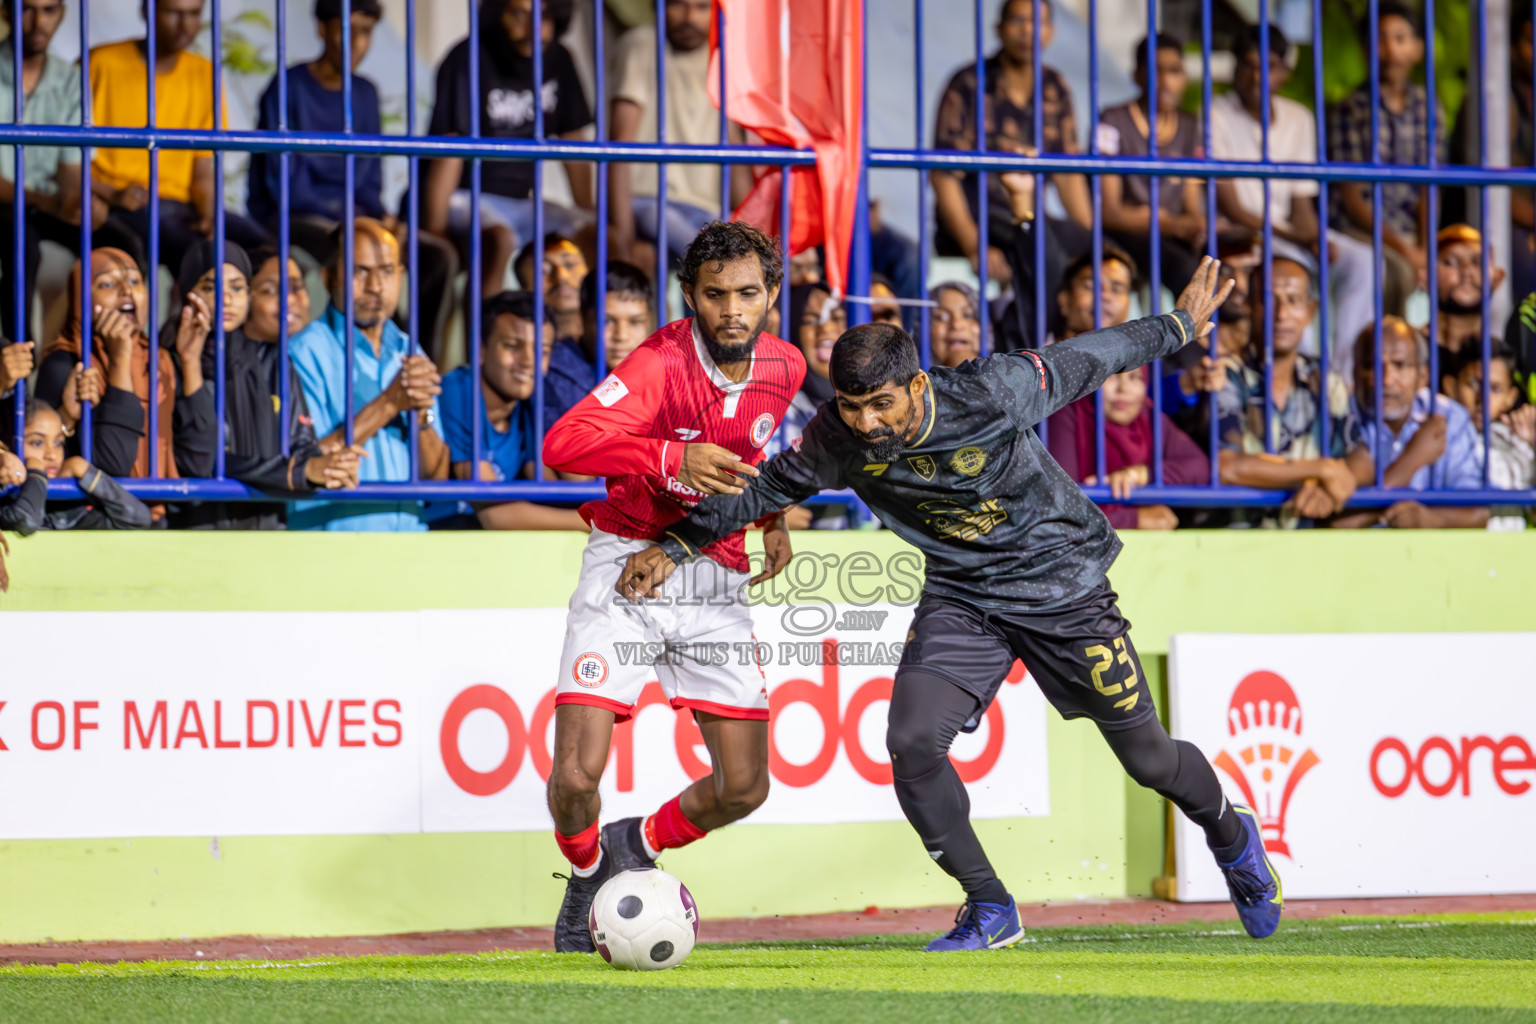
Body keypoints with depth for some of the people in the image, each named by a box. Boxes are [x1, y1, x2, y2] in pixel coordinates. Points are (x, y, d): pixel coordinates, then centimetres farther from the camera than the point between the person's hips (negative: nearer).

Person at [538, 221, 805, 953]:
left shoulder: (784, 366, 0)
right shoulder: (663, 363, -20)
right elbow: (564, 444, -36)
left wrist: (772, 520, 13)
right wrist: (673, 459, -48)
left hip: (716, 580, 5)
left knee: (744, 788, 1)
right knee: (577, 774, -15)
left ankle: (642, 844, 32)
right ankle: (588, 873, 19)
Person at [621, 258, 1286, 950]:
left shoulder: (990, 394, -30)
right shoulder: (838, 439, -19)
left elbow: (1081, 362, -13)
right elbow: (769, 488, 0)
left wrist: (1179, 326, 2)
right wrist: (673, 547, -6)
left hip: (1063, 580, -3)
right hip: (961, 597, 3)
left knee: (1148, 758, 6)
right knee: (912, 742, -19)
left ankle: (1232, 839, 40)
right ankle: (990, 912, -1)